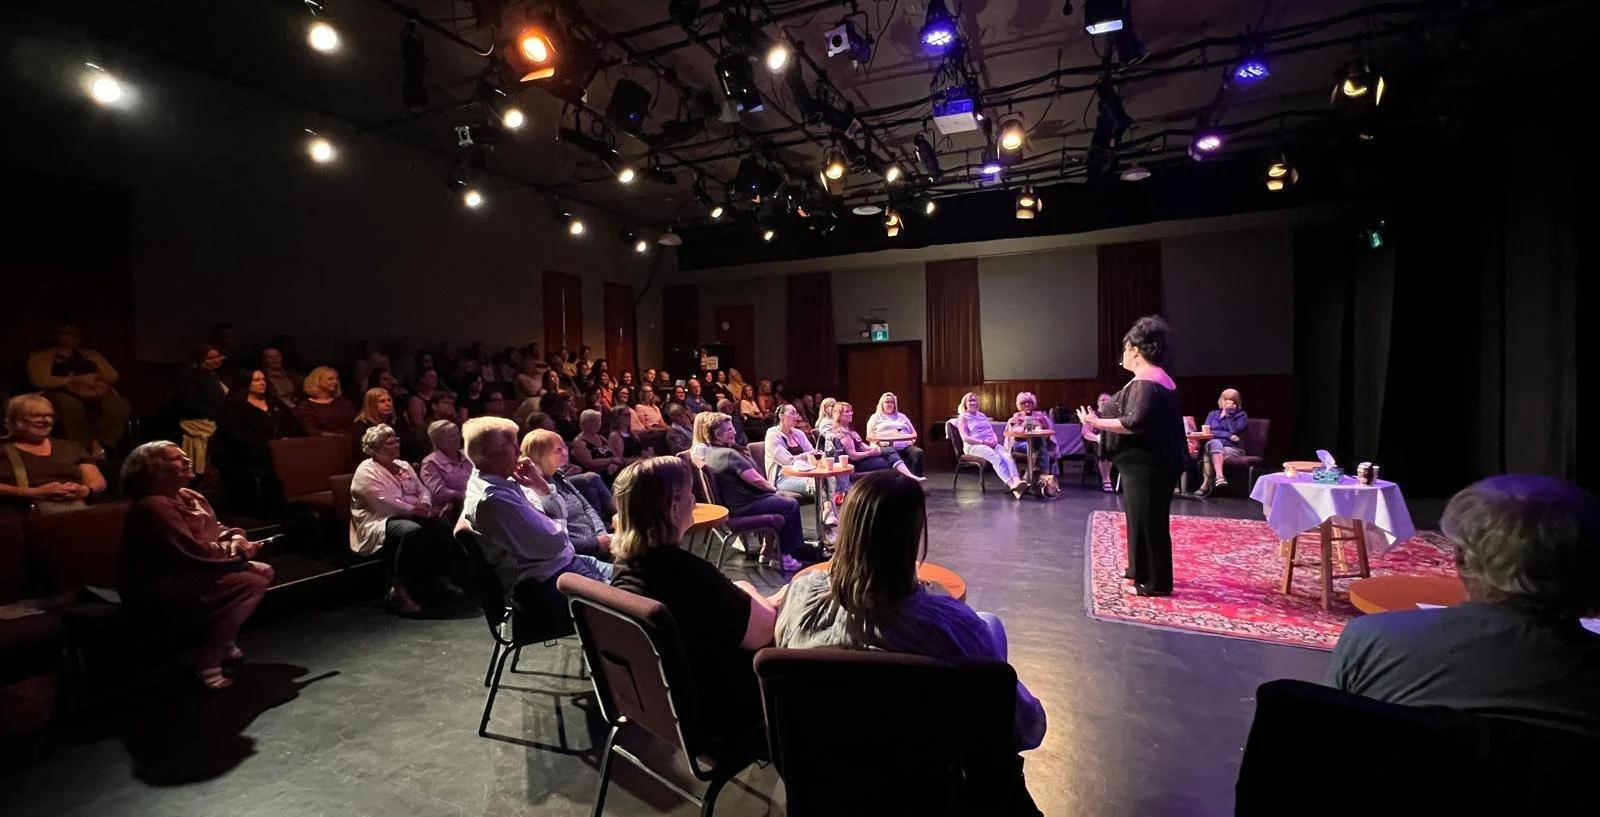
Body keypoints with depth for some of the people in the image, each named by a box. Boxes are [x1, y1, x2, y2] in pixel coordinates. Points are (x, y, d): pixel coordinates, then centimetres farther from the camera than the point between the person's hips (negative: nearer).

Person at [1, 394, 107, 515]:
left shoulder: (71, 447, 24)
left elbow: (98, 481, 16)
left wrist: (85, 490, -7)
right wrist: (34, 493, -15)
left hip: (76, 506, 3)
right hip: (27, 510, -2)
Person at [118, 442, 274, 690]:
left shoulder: (189, 497, 10)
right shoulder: (153, 506, -21)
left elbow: (215, 530, 15)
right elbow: (194, 553, -27)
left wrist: (236, 538, -9)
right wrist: (236, 551, -12)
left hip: (188, 576, 10)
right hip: (157, 594, -10)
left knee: (263, 572, 1)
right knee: (250, 583, -26)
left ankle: (224, 641, 13)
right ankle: (208, 662, -14)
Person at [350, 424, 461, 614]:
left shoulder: (404, 466, 18)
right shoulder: (366, 471, -5)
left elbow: (423, 490, 13)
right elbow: (384, 502, -18)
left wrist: (425, 506, -10)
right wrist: (416, 510, -23)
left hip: (409, 516, 7)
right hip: (380, 521, -7)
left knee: (442, 526, -21)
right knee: (413, 531, -37)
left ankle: (442, 577, -6)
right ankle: (399, 591, -30)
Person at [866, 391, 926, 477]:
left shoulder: (901, 416, 30)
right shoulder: (875, 417, 19)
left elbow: (913, 432, 29)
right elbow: (870, 435, 7)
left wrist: (912, 440, 7)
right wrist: (880, 442, -11)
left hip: (906, 446, 3)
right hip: (888, 447, -3)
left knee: (918, 452, -29)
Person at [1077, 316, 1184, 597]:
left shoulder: (1144, 382, -20)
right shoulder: (1159, 378, 15)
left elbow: (1135, 423, -28)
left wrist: (1097, 422, -21)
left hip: (1145, 464, -11)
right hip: (1151, 462, 11)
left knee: (1148, 520, -2)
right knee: (1144, 518, 19)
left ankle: (1157, 582, 8)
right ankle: (1142, 571, 31)